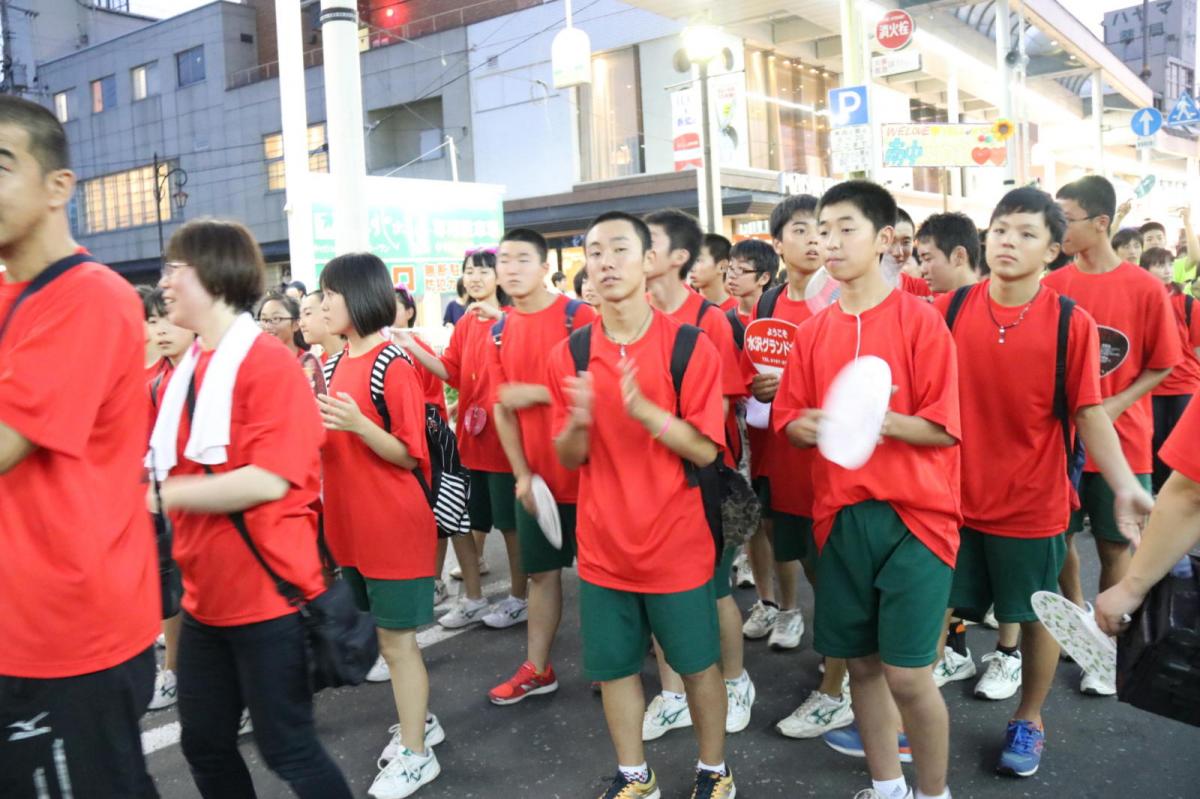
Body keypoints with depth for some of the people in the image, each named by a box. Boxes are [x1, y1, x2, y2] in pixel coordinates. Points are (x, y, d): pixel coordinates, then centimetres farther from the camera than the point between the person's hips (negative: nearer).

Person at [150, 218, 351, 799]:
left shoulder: (270, 363, -15)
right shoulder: (185, 370, 9)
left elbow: (270, 480, -24)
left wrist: (159, 495, -19)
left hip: (268, 593, -8)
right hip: (207, 592, 8)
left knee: (286, 748, 4)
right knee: (203, 744, 18)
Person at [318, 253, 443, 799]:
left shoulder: (392, 365, -16)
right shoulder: (338, 363, 10)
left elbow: (408, 455, -16)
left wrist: (358, 423, -30)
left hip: (394, 527, -8)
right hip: (352, 526, 8)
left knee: (395, 638, 1)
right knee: (386, 634, 18)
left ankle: (415, 754, 15)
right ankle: (419, 722, 35)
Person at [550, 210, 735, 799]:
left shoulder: (690, 346, -10)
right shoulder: (568, 356, -1)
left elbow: (706, 449, -12)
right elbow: (569, 459, 3)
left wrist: (643, 409, -27)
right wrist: (579, 421, -20)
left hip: (676, 542, -3)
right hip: (602, 545, 3)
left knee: (697, 663, 12)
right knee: (613, 666, 14)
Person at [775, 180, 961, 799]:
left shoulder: (919, 320, -7)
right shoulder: (813, 332, 7)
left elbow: (944, 427, -9)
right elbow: (787, 420, 9)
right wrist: (809, 426, -13)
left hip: (913, 516, -4)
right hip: (841, 516, 5)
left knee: (907, 673, -4)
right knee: (861, 663, 13)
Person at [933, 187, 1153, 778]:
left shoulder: (1072, 324, -9)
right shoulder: (948, 310, -5)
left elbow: (1089, 414, -7)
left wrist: (1125, 487, -20)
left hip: (1033, 504, -1)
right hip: (953, 496, 1)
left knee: (1037, 616, 15)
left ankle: (1028, 721, 36)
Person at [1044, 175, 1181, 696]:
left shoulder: (1145, 288, -8)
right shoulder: (1051, 286, -3)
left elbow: (1161, 366, -3)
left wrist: (1114, 406, -15)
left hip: (1121, 439, -2)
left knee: (1115, 545, 7)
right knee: (1058, 535, 11)